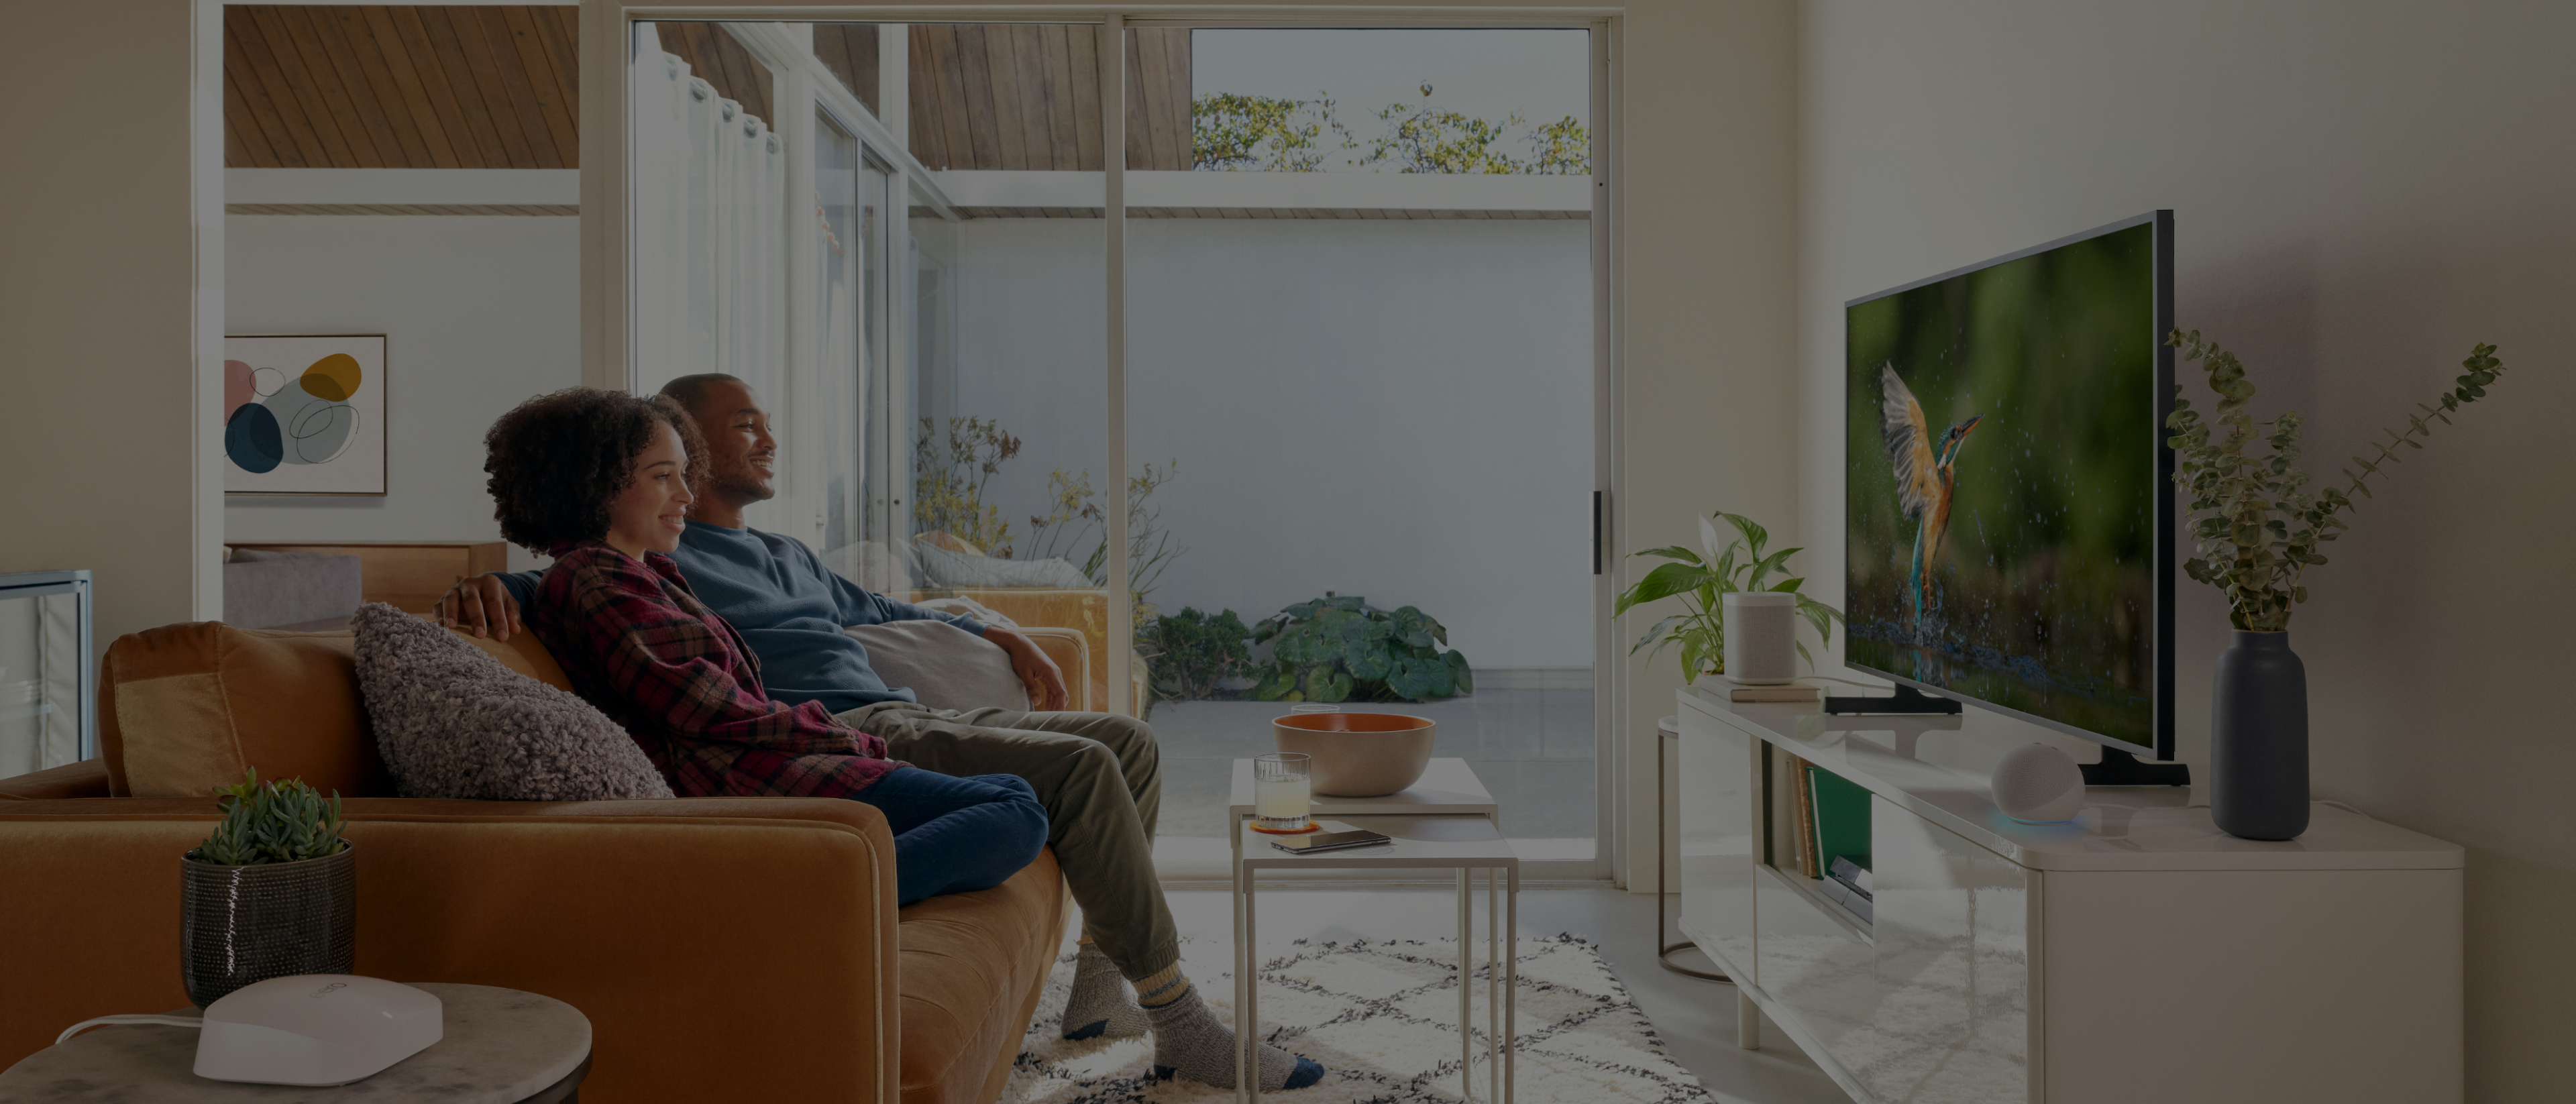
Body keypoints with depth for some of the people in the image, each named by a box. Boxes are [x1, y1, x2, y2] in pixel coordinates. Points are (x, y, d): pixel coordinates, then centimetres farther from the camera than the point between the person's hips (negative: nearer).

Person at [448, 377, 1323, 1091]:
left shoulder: (787, 555, 31)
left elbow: (877, 610, 40)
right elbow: (547, 588, -4)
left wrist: (1004, 637, 33)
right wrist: (487, 587, -28)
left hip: (908, 722, 10)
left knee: (1128, 742, 4)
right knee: (1081, 768, -24)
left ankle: (1099, 992, 3)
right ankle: (1184, 1030, -17)